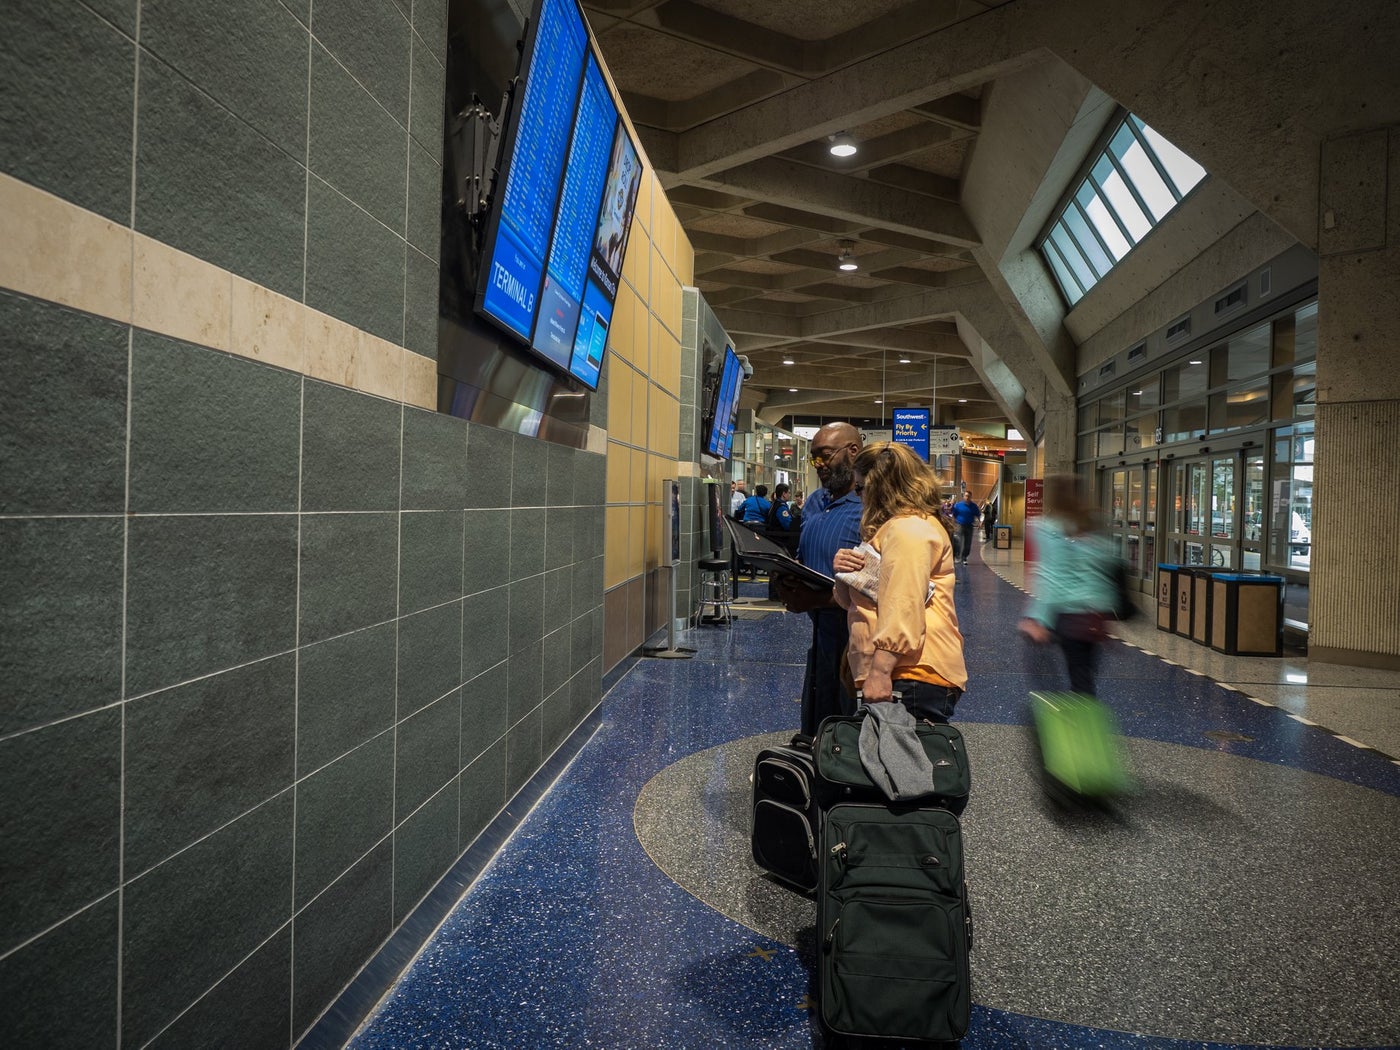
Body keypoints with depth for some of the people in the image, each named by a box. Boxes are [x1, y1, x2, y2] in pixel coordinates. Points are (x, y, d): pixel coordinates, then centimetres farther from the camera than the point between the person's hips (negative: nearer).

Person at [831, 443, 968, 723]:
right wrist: (844, 574, 3)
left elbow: (903, 610, -22)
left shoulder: (909, 529, -10)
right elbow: (854, 602, 23)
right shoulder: (889, 528, 23)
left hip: (912, 678, -10)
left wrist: (880, 672, -25)